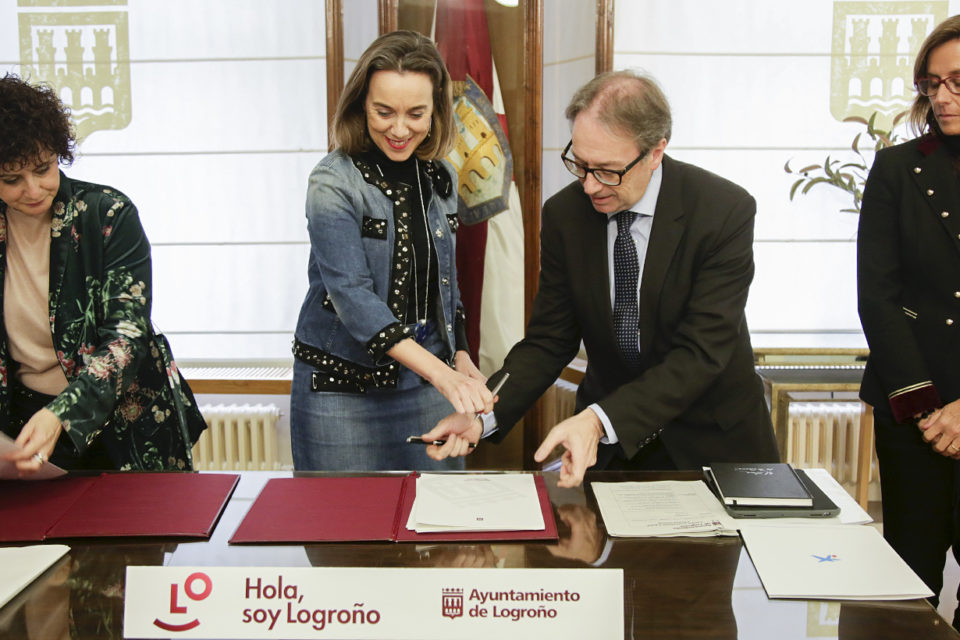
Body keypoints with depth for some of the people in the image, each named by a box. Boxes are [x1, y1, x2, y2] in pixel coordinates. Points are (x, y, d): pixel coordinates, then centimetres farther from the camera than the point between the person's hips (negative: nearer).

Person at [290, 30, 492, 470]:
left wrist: (460, 359, 6)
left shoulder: (439, 178, 5)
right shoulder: (333, 183, -13)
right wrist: (440, 372, -32)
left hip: (427, 382, 5)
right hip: (344, 388, -5)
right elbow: (351, 294, -23)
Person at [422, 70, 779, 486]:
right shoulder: (564, 214, -6)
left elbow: (701, 352, -22)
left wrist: (600, 420, -34)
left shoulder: (726, 211, -17)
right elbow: (549, 340, -2)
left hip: (711, 440, -1)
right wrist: (481, 415, -19)